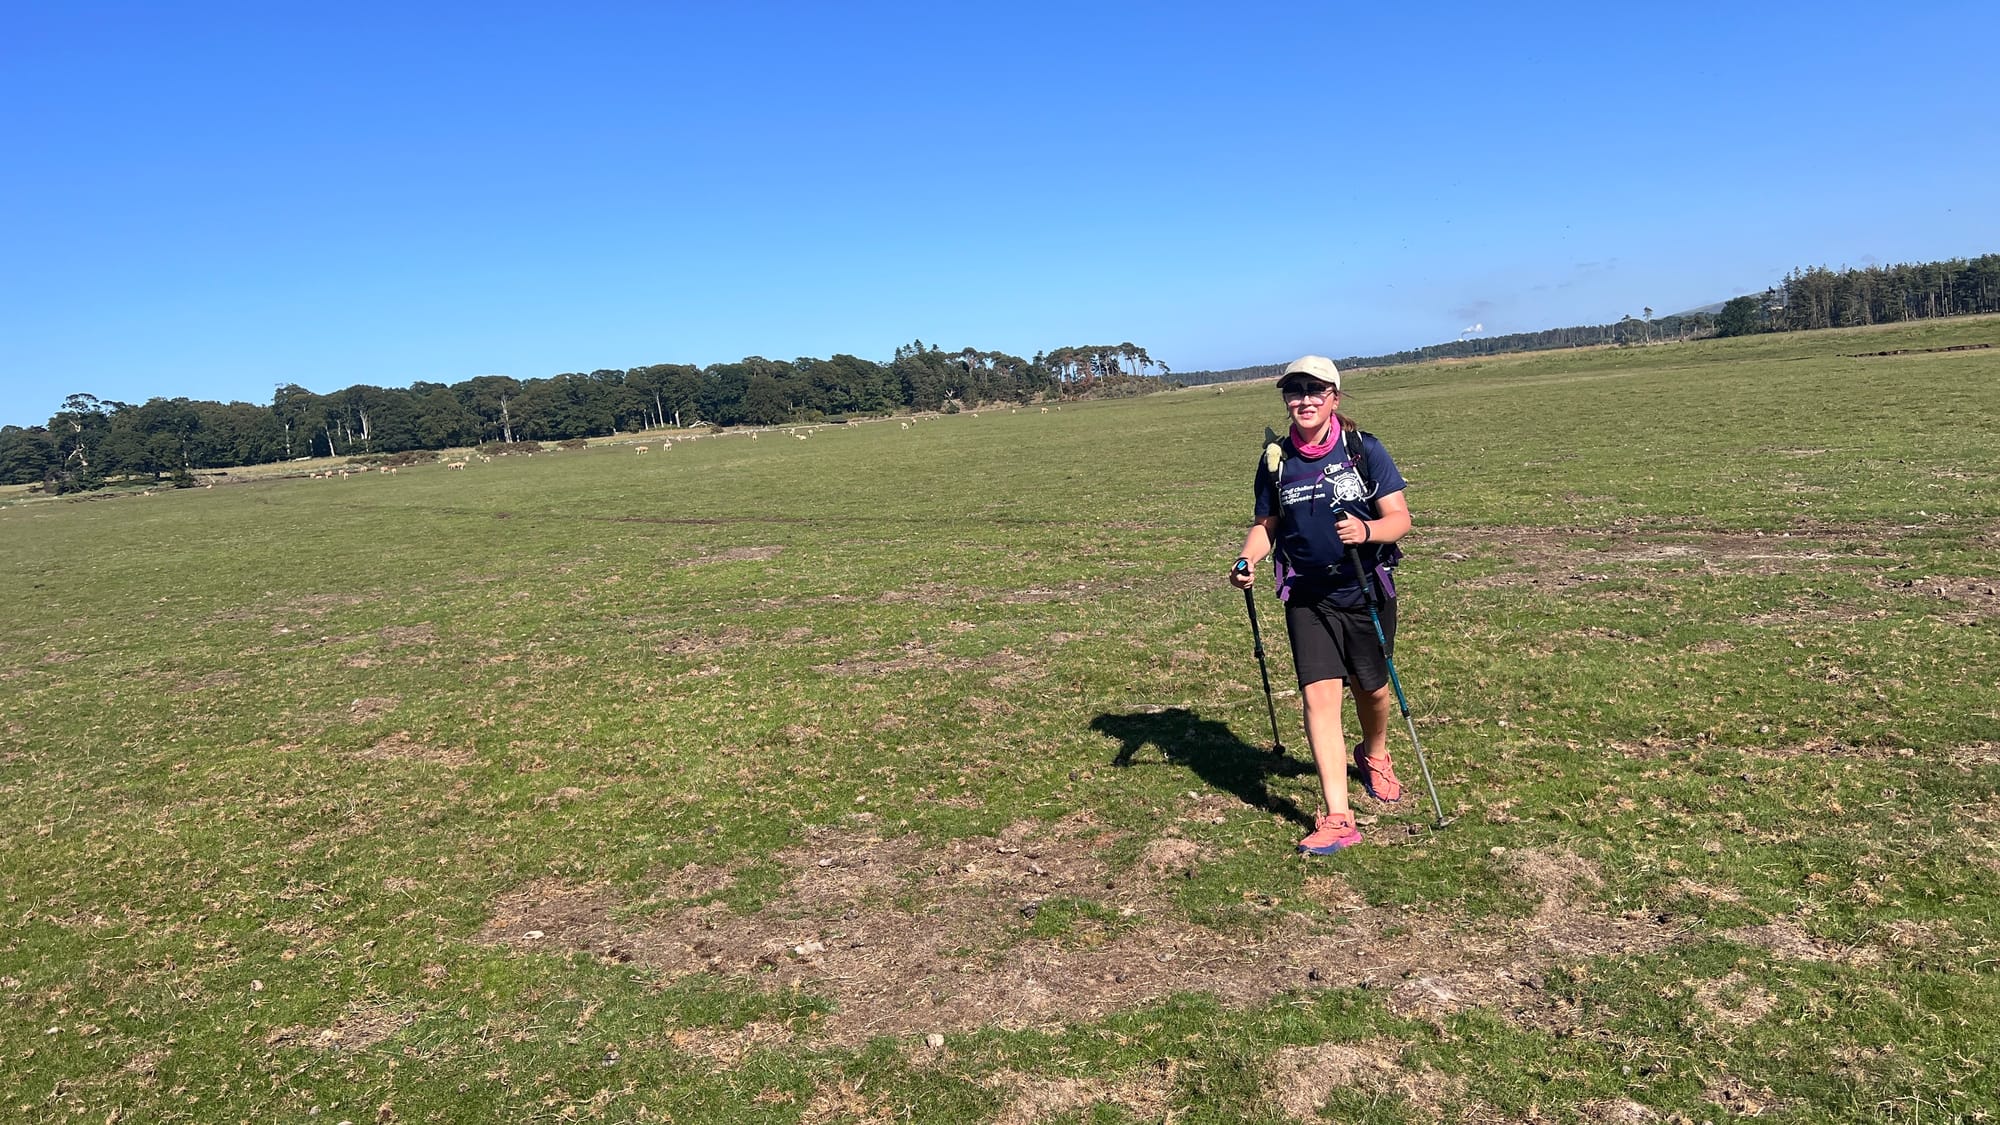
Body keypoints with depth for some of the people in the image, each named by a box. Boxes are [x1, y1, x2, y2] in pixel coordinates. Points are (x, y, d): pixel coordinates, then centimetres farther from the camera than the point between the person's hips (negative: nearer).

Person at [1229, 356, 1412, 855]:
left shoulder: (1364, 448, -8)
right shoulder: (1276, 459, 0)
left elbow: (1400, 518, -10)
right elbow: (1266, 523, 10)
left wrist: (1367, 530, -32)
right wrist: (1247, 559, -11)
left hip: (1367, 591, -1)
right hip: (1306, 597, 1)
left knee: (1370, 687, 15)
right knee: (1319, 692, -11)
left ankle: (1373, 756, 49)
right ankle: (1337, 818, -10)